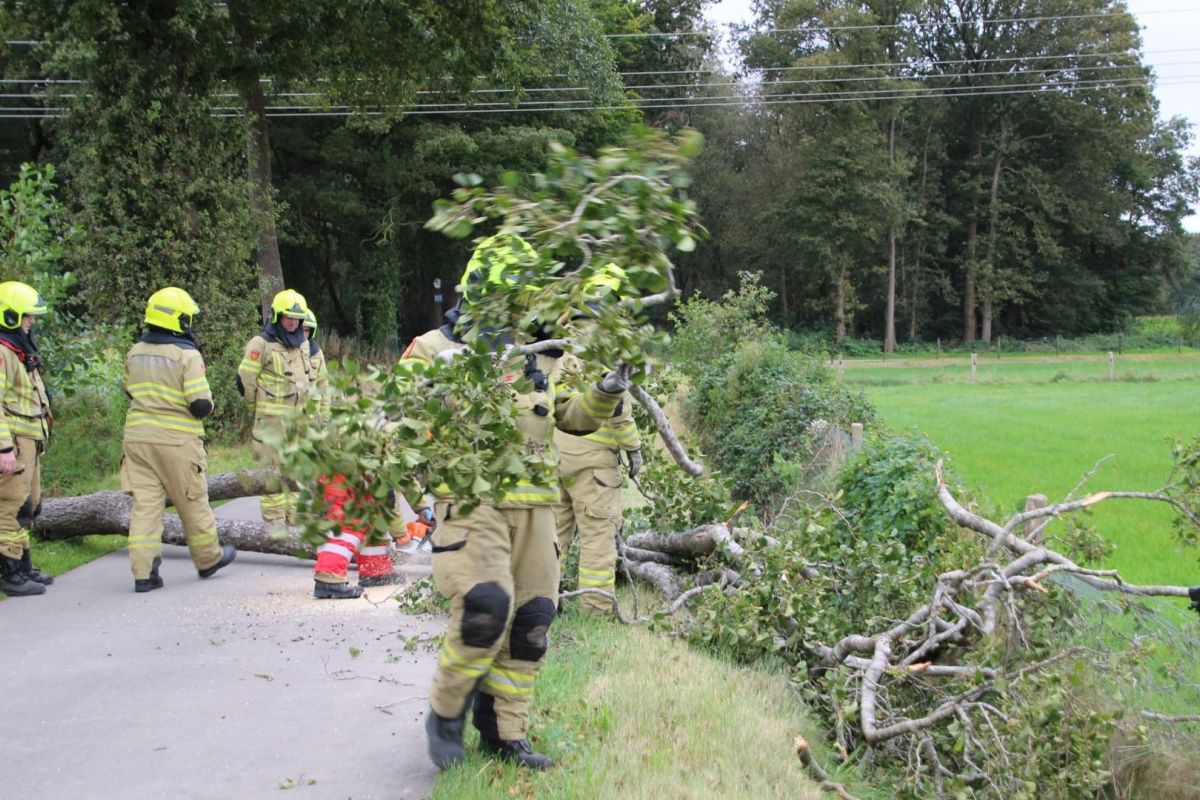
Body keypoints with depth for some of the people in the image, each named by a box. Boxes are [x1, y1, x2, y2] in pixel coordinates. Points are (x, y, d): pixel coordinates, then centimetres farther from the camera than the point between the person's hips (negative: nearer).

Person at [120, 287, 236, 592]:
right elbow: (201, 405, -17)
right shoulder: (187, 355, -13)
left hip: (138, 436, 5)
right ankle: (209, 559, 27)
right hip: (177, 441, -5)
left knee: (145, 504, 4)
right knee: (193, 503, 11)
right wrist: (206, 403, 4)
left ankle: (143, 572, 1)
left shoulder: (134, 353, 6)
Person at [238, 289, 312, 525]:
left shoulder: (302, 344, 13)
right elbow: (245, 380, -8)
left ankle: (294, 518, 21)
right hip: (272, 419, -7)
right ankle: (274, 521, -1)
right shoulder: (262, 344, -10)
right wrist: (258, 409, 3)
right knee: (272, 469, -5)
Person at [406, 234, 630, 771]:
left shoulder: (539, 355, 15)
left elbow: (571, 416, 20)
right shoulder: (438, 349, -2)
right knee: (487, 606, -22)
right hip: (471, 500, -6)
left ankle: (504, 732, 21)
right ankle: (446, 712, 2)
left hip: (533, 504, 6)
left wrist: (606, 395, 1)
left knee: (530, 619, 6)